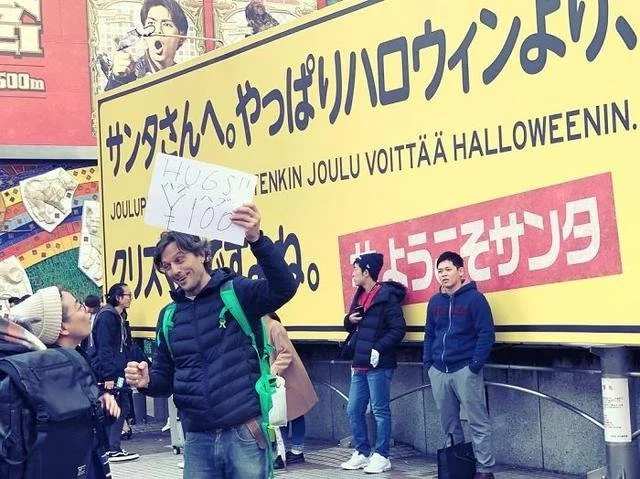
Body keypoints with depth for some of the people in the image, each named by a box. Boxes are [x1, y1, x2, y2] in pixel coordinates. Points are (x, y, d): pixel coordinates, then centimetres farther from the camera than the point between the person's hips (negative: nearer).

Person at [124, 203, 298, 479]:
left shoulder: (236, 294, -3)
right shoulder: (169, 317, 11)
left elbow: (284, 288, -21)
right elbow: (166, 378, 16)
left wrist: (256, 239, -36)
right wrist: (146, 381, -8)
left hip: (244, 433, -4)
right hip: (197, 439, 5)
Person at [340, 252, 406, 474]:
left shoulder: (387, 296, -11)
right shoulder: (360, 296, 15)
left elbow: (398, 329, -15)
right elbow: (352, 326, 24)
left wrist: (379, 348, -21)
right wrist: (350, 319, 1)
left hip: (379, 365, -9)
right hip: (360, 364, 9)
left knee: (380, 411, 0)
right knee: (354, 410, 11)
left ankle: (381, 456, 8)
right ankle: (362, 453, 22)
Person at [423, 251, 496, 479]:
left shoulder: (474, 298, -6)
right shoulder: (435, 301, 11)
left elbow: (487, 334, -10)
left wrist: (475, 365, -14)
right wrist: (428, 362, 8)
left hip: (465, 371, -6)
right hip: (438, 372, 6)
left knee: (478, 422, -2)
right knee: (448, 423, 13)